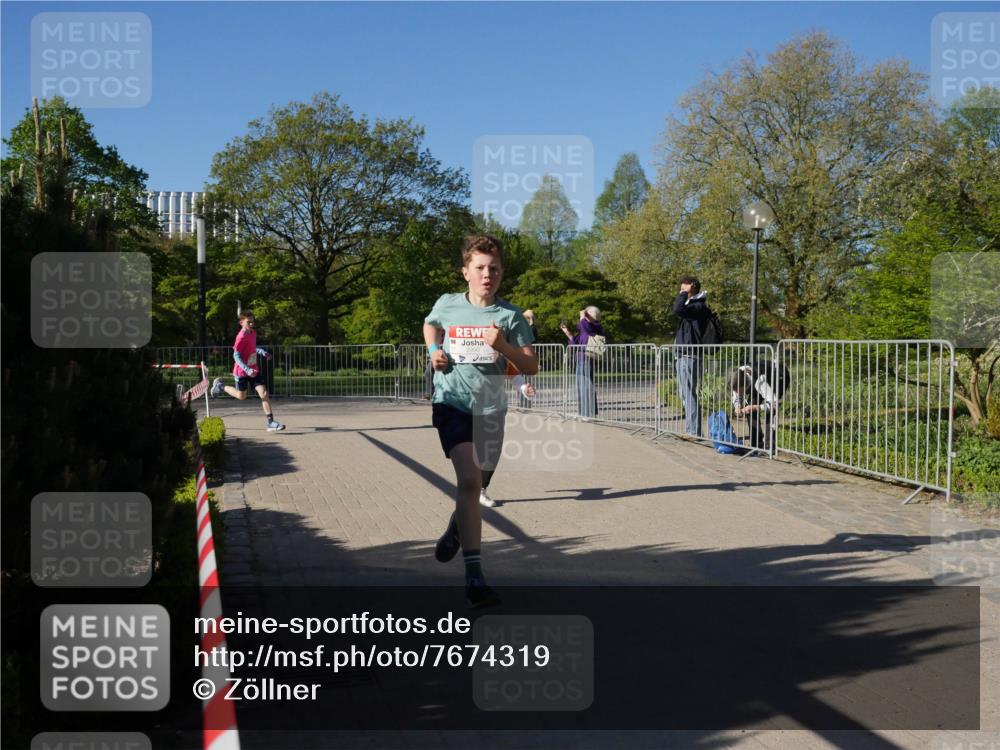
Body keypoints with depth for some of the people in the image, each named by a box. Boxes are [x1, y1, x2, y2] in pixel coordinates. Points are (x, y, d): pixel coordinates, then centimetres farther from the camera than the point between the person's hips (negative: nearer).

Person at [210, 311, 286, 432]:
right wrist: (247, 370, -29)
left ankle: (271, 422, -7)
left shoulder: (253, 333, 2)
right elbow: (236, 356, -21)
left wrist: (263, 352, 5)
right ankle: (220, 386, 38)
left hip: (254, 370, 6)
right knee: (241, 396, 12)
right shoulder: (241, 337, -21)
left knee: (264, 393, -6)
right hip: (242, 371, -6)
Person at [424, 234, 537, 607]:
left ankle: (456, 527, 52)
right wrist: (434, 350, 4)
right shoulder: (447, 305, -1)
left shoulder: (511, 316, -4)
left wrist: (503, 346, -22)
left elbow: (531, 367, -6)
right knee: (469, 480, -21)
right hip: (452, 403, -2)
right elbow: (430, 324, 24)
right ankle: (474, 574, -19)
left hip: (490, 408, 2)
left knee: (476, 486, 17)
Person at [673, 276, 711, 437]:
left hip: (689, 356, -10)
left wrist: (684, 293, -15)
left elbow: (678, 309, -26)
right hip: (683, 356, 10)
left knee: (689, 394, -10)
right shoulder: (692, 306, 20)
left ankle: (694, 431, -9)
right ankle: (691, 430, 19)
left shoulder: (699, 306, -10)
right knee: (686, 395, 13)